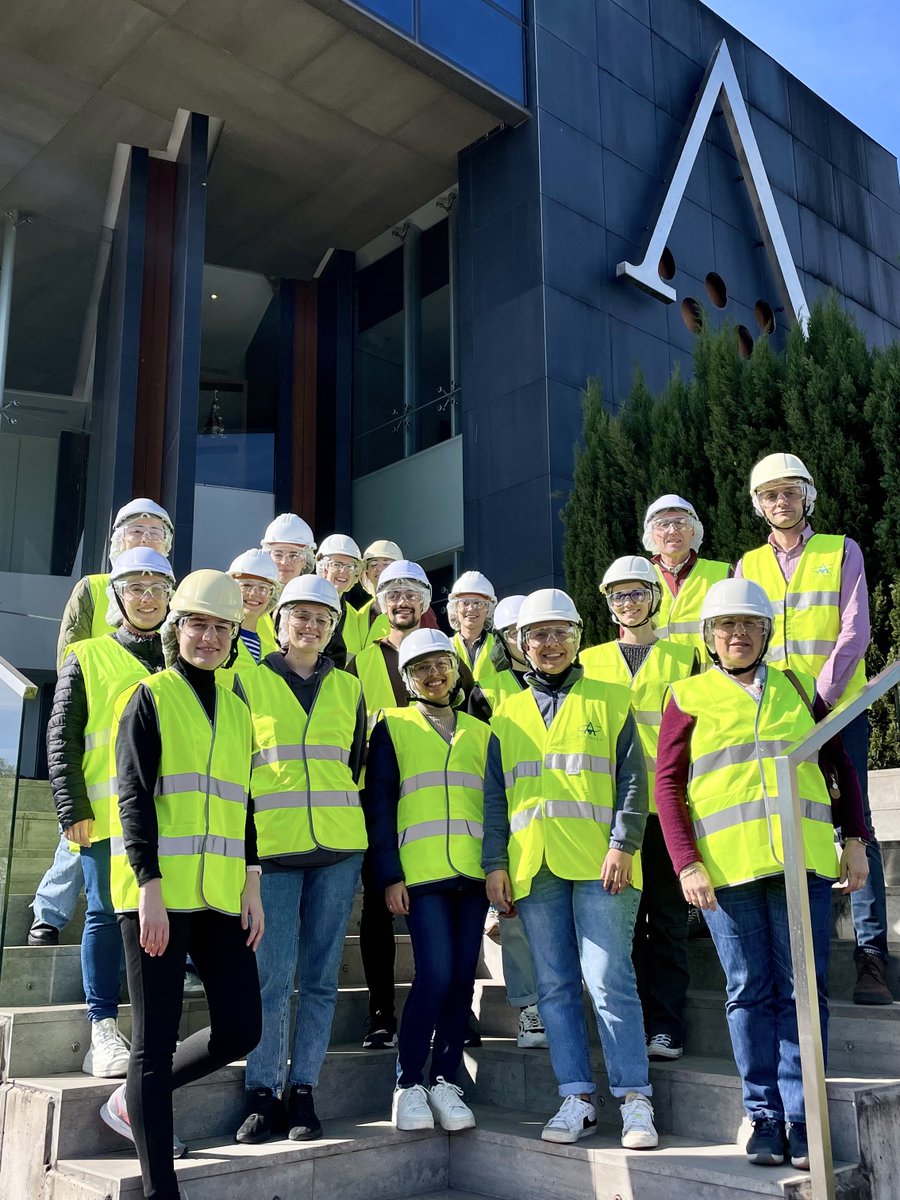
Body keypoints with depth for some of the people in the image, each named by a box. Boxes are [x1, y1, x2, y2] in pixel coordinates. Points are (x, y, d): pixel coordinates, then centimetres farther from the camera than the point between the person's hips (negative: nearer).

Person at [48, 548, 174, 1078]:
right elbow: (62, 737, 3)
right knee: (107, 916, 1)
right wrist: (73, 808, -5)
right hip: (108, 813, -2)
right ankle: (104, 1028, 9)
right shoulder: (87, 658, 7)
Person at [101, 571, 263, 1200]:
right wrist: (150, 887, -17)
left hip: (220, 896, 6)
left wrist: (251, 885, 10)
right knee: (156, 1042, -1)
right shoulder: (148, 699, -1)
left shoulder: (237, 711, 16)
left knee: (240, 1031, 5)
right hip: (157, 894, -6)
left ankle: (133, 1101, 28)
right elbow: (133, 799, -9)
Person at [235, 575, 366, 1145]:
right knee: (274, 975, -5)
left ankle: (303, 1091, 15)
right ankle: (264, 1092, 8)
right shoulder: (249, 683, 6)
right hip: (271, 845, -2)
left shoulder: (349, 689, 13)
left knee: (321, 975, 5)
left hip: (338, 847, 3)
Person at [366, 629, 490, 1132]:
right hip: (420, 871, -4)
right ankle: (408, 1085, 3)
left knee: (463, 976, 4)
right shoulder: (392, 728, 7)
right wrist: (390, 874, -6)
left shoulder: (481, 733, 17)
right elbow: (378, 806, 2)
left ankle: (445, 1081, 16)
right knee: (435, 972, -11)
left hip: (472, 872, 4)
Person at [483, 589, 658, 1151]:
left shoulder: (610, 700, 9)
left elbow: (632, 779, 3)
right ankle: (578, 1100, 14)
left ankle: (636, 1099, 3)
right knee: (555, 987, 6)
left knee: (609, 980, -6)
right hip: (533, 868, 4)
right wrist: (495, 862, 6)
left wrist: (623, 844, -9)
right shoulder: (507, 714, 16)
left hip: (597, 866, -3)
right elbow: (495, 794, 14)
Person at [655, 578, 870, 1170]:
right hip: (727, 866, -2)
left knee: (802, 990, 2)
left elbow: (842, 762, 16)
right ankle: (765, 1116, 15)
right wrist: (687, 864, -8)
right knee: (750, 991, 5)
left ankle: (802, 1120, 10)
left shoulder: (797, 687, 14)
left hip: (803, 860, 2)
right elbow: (667, 783, 1)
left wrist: (855, 839, 7)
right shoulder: (690, 696, 6)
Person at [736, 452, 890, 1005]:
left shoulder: (842, 551, 5)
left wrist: (820, 695, -15)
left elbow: (855, 631, -5)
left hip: (839, 709, -3)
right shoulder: (748, 565, 13)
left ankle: (873, 956, -1)